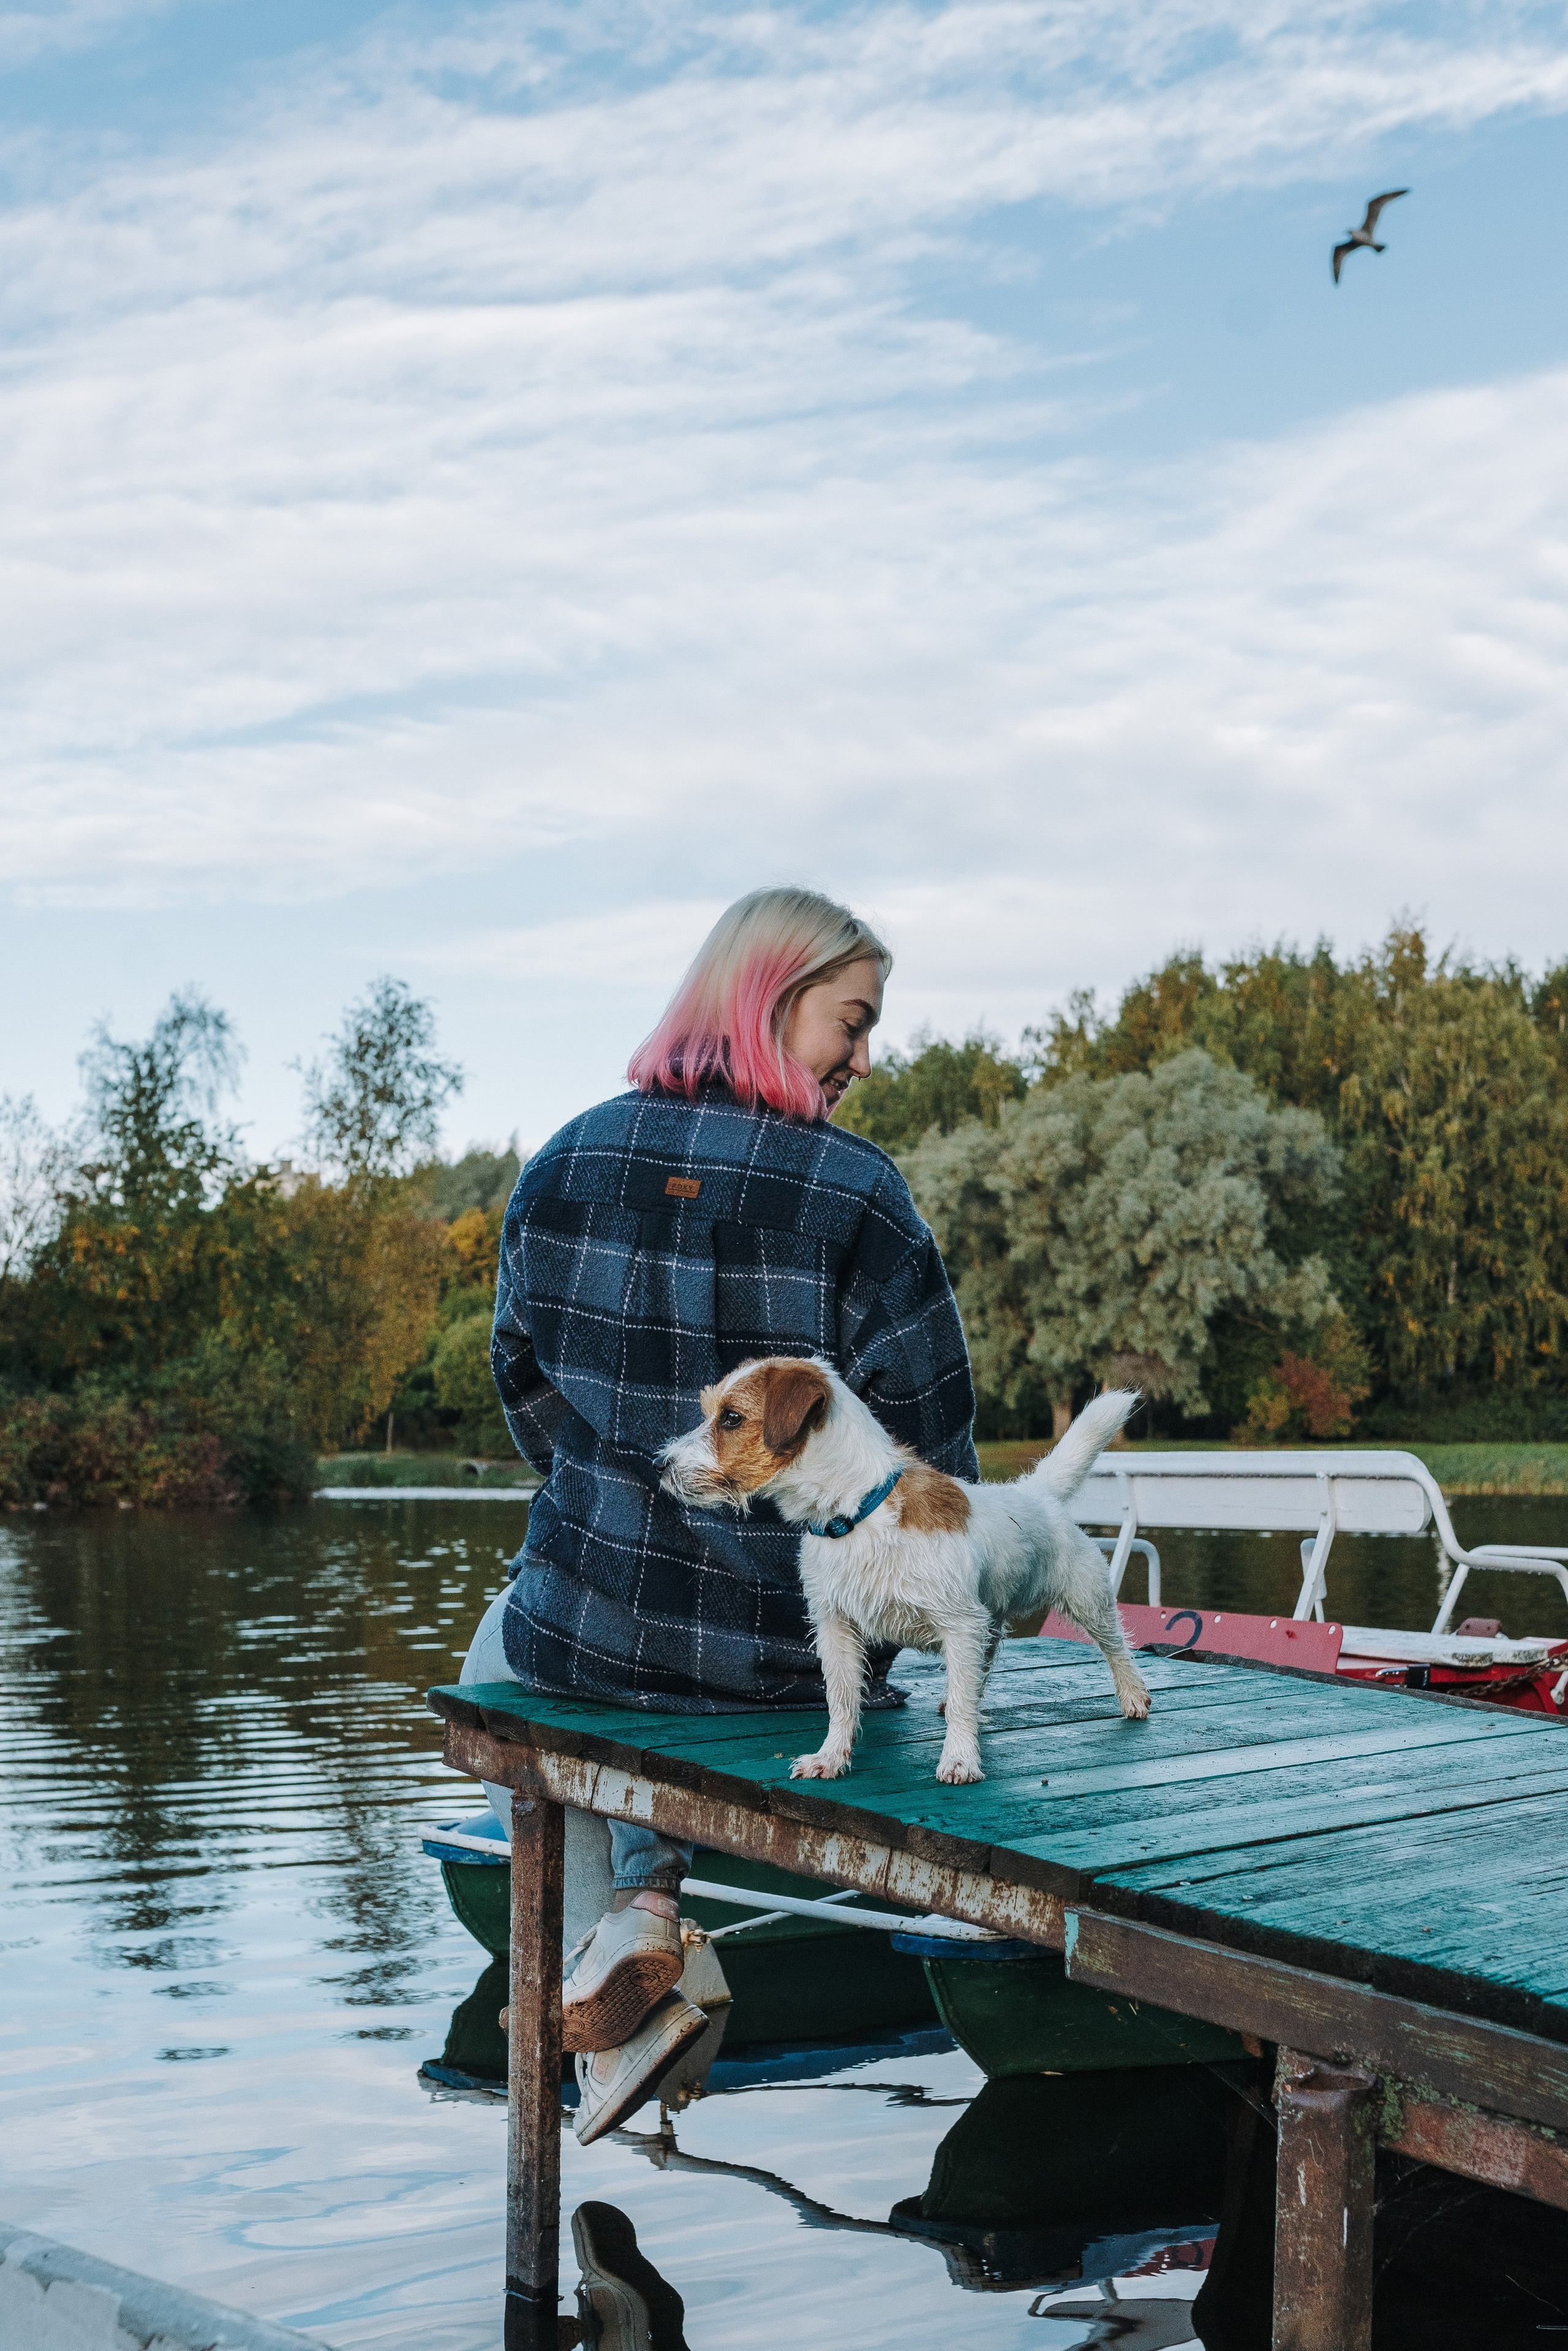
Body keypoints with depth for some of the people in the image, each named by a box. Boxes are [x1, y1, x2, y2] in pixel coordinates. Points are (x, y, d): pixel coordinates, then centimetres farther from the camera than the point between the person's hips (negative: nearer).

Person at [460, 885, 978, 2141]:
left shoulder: (570, 1161, -4)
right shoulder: (857, 1193, -16)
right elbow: (930, 1439, -12)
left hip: (591, 1618, 1)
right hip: (787, 1647, 0)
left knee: (503, 1662, 37)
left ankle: (609, 1974, 22)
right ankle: (649, 1896, 15)